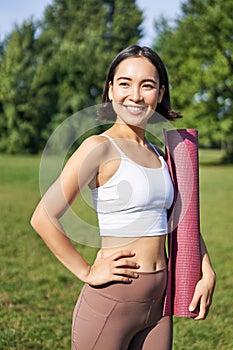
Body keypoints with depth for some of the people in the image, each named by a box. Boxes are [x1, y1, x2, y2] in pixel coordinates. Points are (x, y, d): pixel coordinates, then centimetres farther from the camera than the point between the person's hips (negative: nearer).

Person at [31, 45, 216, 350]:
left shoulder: (159, 155, 9)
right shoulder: (100, 148, -12)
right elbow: (43, 218, -18)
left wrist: (207, 273, 12)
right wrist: (87, 272, -12)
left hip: (158, 302, 7)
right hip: (111, 302, -6)